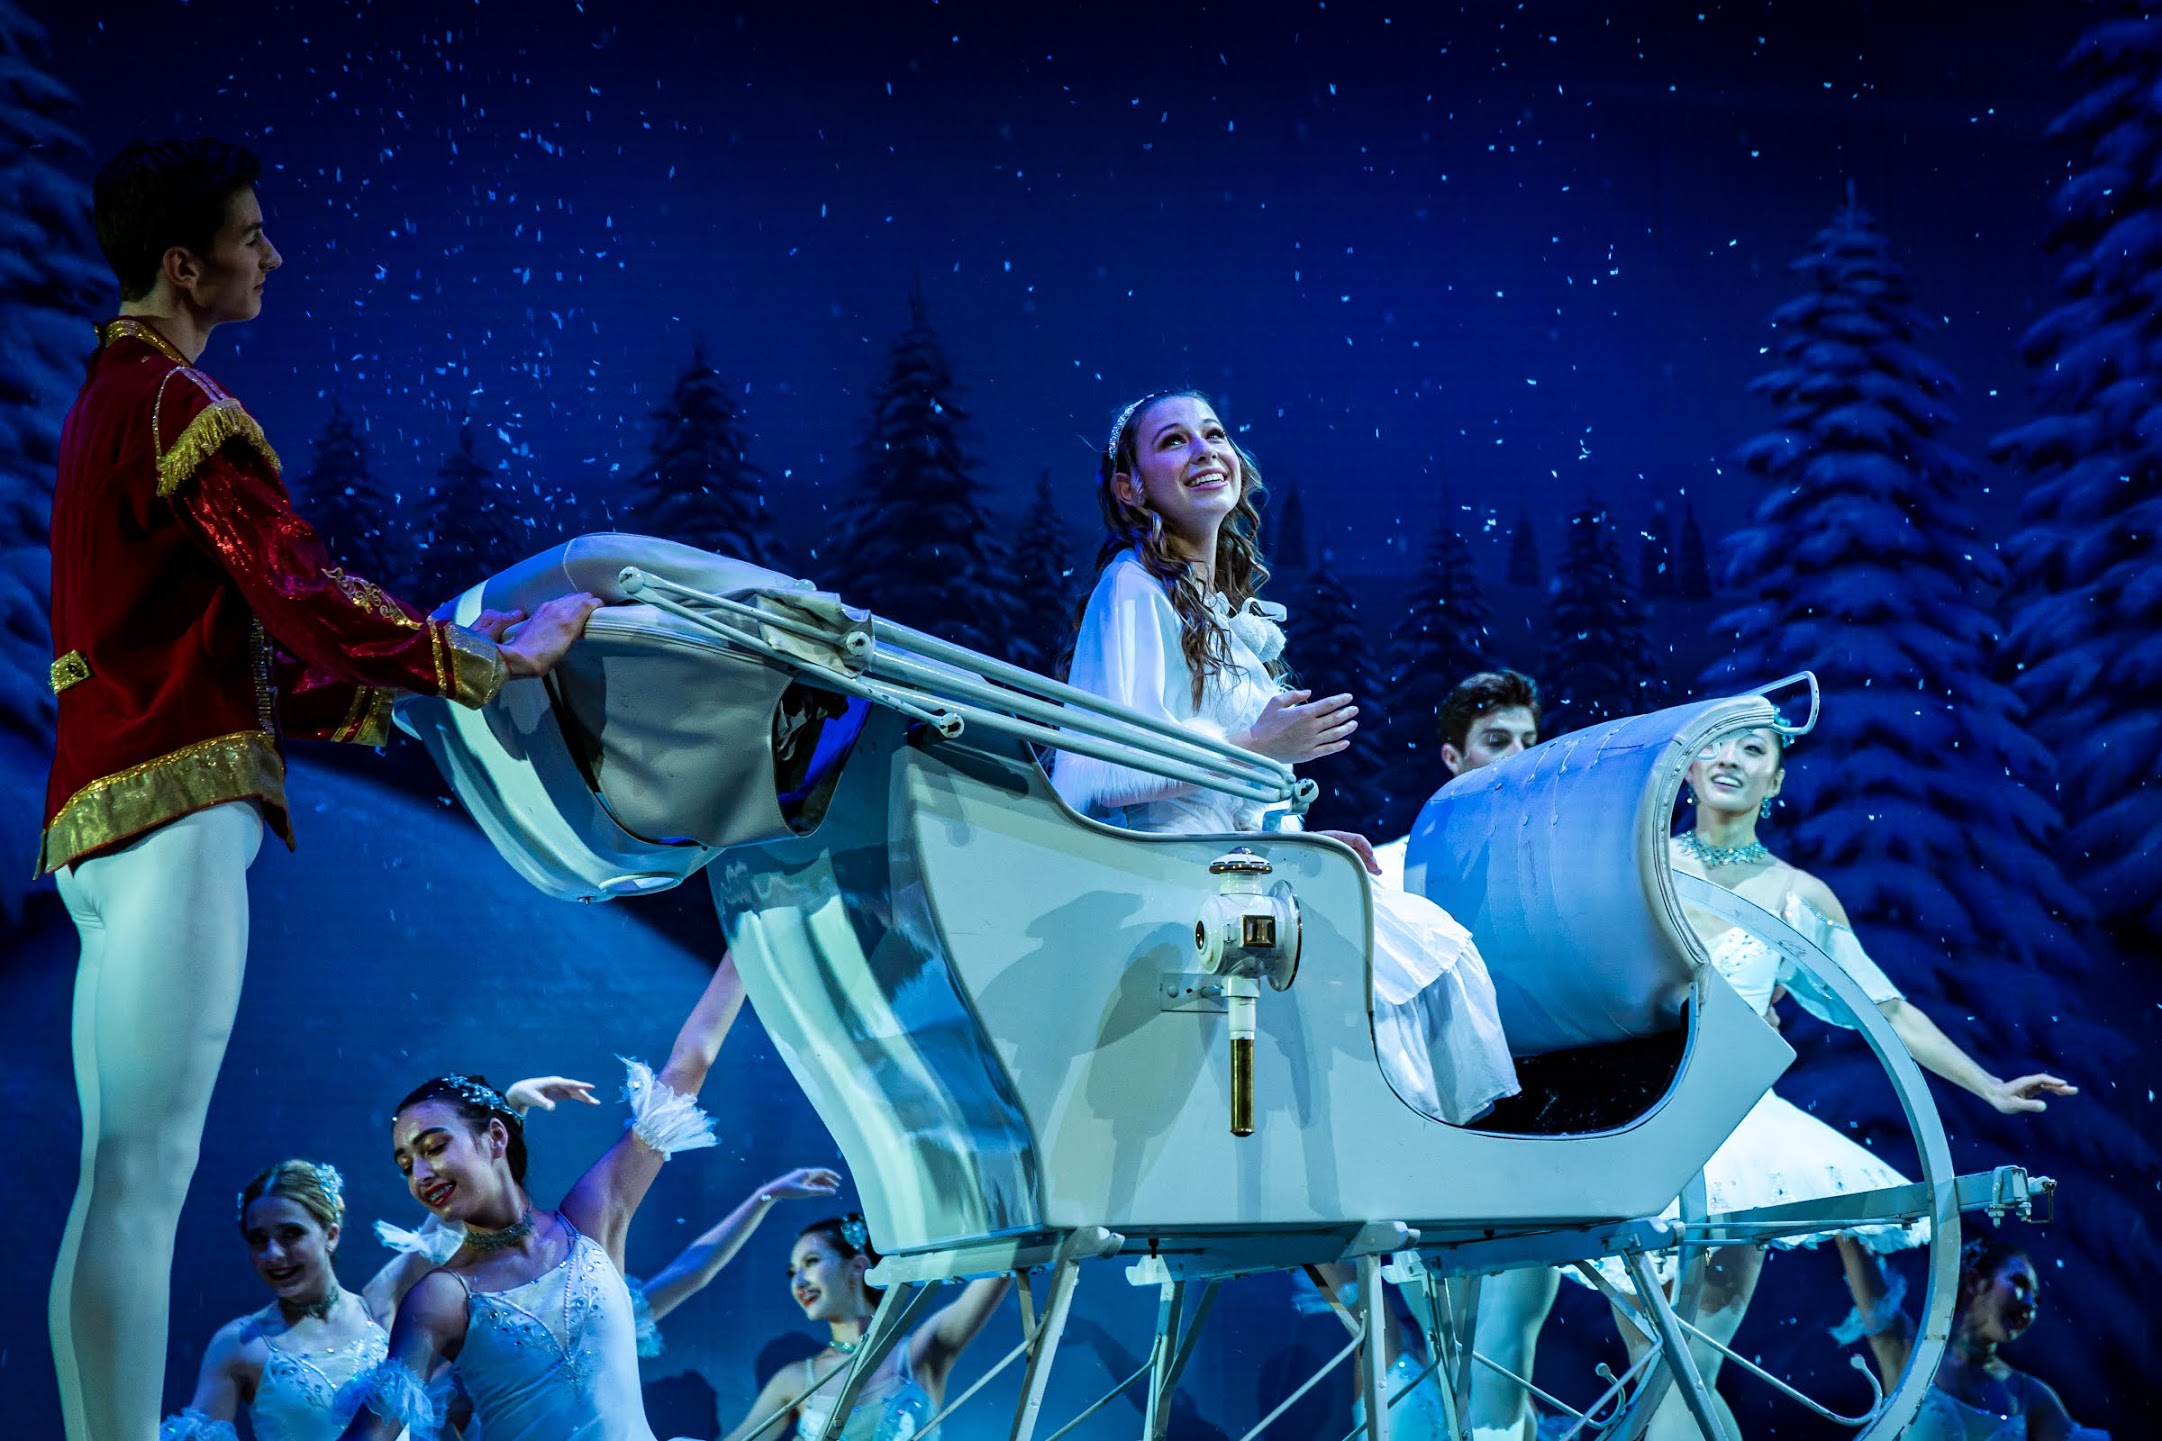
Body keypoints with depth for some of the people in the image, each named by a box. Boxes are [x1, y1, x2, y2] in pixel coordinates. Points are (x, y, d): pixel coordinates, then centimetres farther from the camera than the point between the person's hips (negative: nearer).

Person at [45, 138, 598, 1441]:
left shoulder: (106, 402, 24)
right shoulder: (181, 406, -7)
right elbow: (305, 595, -15)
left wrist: (387, 685, 21)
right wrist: (496, 661, -5)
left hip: (106, 816, 10)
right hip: (179, 805, -10)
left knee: (122, 1176, 8)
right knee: (144, 1172, -13)